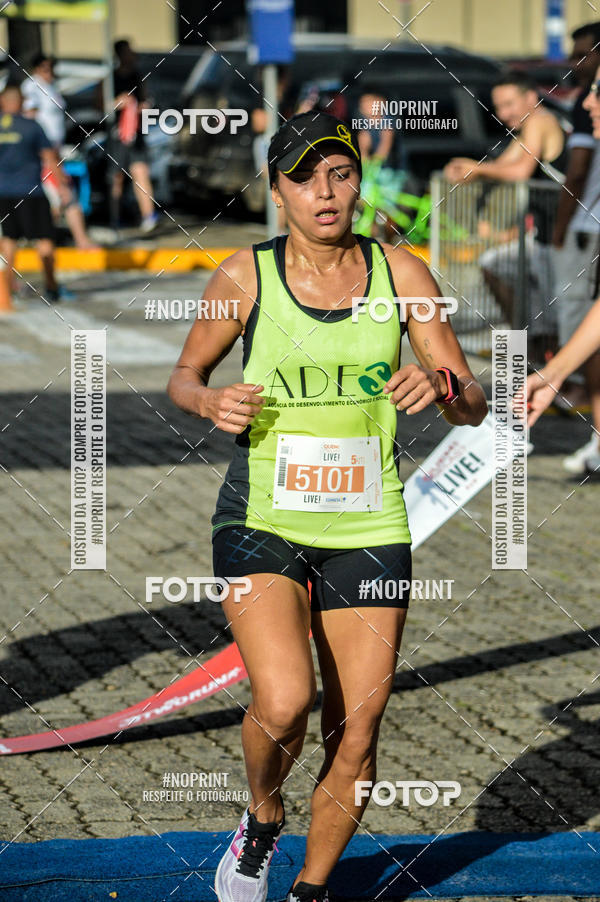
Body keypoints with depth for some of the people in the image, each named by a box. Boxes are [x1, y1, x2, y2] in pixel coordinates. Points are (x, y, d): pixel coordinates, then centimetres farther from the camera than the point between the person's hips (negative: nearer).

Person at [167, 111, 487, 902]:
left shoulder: (400, 273, -1)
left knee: (356, 739, 3)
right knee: (284, 702, -23)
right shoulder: (246, 276, -4)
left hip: (368, 529, 2)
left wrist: (441, 386, -23)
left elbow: (474, 406, 0)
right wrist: (212, 403, -13)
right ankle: (262, 822, 10)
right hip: (261, 519, -2)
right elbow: (184, 376, 10)